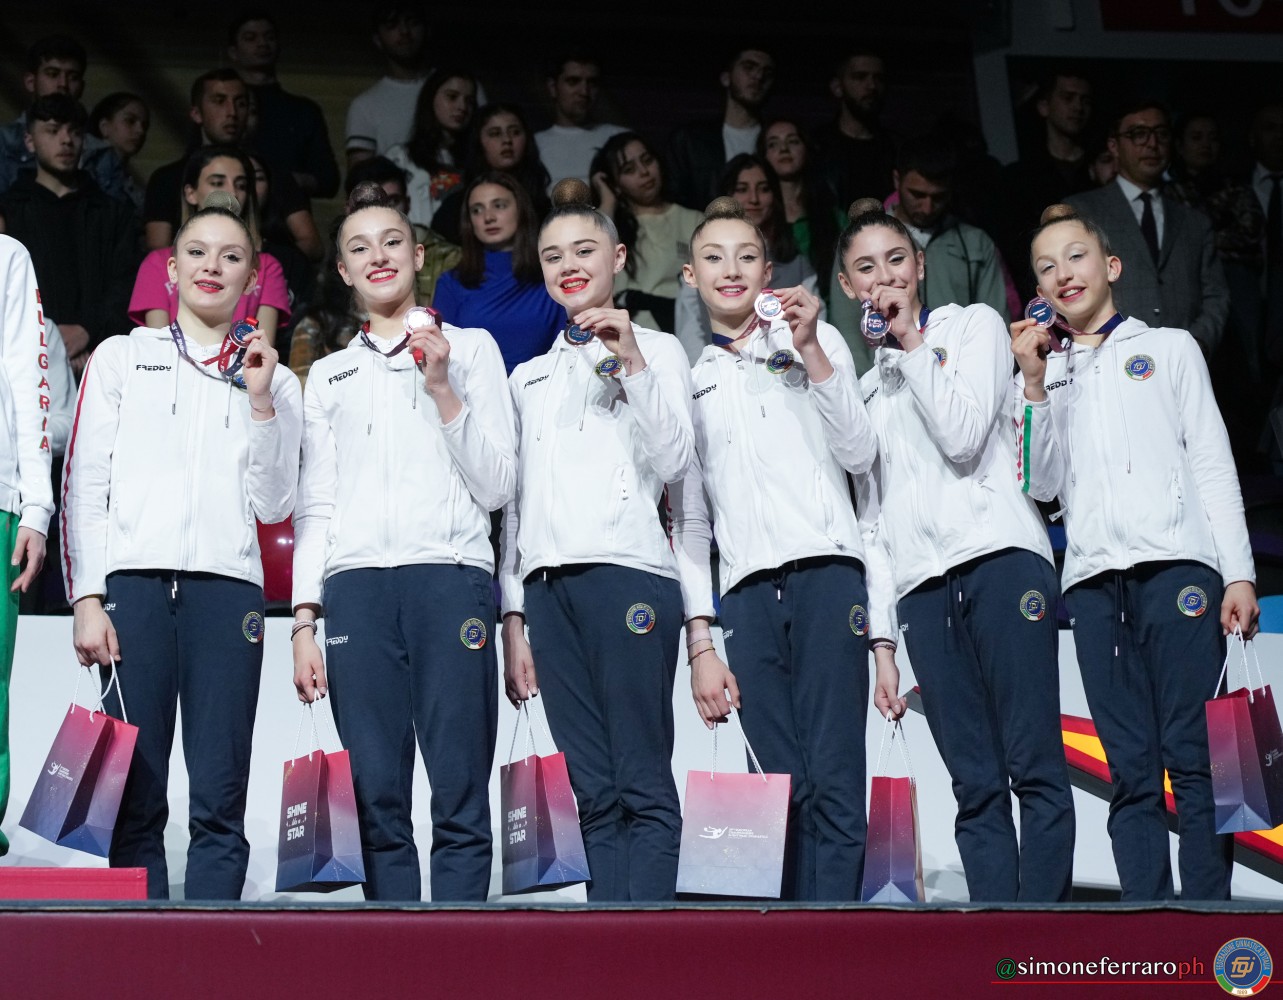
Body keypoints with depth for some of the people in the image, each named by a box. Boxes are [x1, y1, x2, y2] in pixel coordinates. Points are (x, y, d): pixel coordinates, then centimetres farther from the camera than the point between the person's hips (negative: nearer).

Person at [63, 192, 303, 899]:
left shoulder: (273, 381, 17)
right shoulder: (122, 357, 15)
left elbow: (273, 505, 7)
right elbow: (85, 486, 8)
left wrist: (260, 401, 0)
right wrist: (87, 598, -2)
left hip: (226, 587, 1)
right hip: (133, 582, 0)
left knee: (219, 801, -6)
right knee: (135, 797, -5)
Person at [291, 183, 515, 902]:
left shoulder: (470, 348, 15)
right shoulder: (330, 375, 23)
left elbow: (498, 486, 6)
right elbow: (314, 507, 18)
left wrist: (442, 390, -4)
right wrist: (304, 621, 7)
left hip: (450, 576, -2)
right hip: (354, 585, 3)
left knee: (460, 798, -10)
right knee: (378, 801, -4)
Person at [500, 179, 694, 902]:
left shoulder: (657, 350, 11)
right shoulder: (530, 376, 24)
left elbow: (674, 463, -3)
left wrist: (633, 366, -10)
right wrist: (514, 618, 14)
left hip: (627, 572, -5)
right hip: (547, 584, 5)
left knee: (644, 787, -10)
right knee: (595, 794, 0)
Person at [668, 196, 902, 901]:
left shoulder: (816, 341, 16)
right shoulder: (688, 382, 20)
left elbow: (859, 455, 3)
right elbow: (687, 521, 17)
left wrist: (812, 351, -2)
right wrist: (700, 643, 9)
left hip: (827, 573, -2)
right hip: (745, 592, 2)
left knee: (834, 782, -13)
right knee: (787, 791, -6)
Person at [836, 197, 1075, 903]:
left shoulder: (974, 324, 13)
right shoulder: (867, 387, 26)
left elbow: (964, 436, -4)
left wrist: (911, 340, 1)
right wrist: (880, 629, 13)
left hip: (999, 557, -4)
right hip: (920, 583, 4)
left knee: (1034, 770, -13)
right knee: (976, 788, -4)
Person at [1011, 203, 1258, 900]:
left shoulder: (1168, 348, 16)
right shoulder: (1042, 377, 22)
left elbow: (1213, 462, 9)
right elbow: (1042, 484, 11)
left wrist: (1238, 573, -1)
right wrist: (1035, 385, 2)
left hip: (1175, 561, -2)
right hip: (1093, 576, 2)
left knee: (1192, 756, -11)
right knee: (1130, 770, -3)